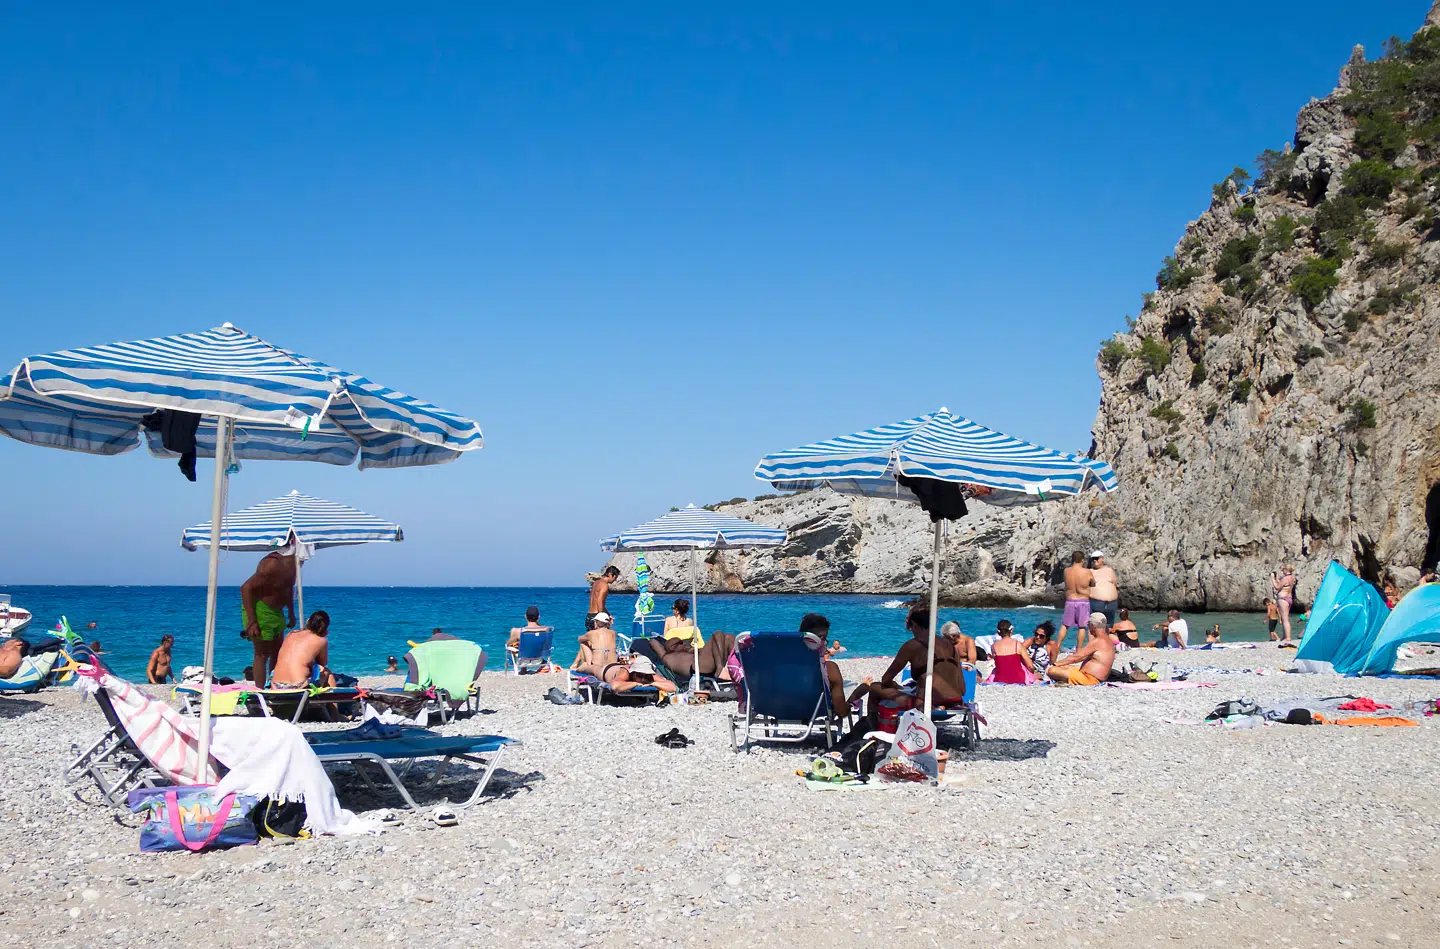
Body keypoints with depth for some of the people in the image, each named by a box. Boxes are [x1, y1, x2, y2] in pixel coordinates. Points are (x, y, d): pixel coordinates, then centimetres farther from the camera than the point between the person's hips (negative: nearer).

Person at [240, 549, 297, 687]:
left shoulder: (292, 565, 2)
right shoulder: (272, 564, -26)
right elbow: (246, 588, -27)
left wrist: (291, 614, 17)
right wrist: (251, 621, -29)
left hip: (276, 612, 9)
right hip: (258, 610, -9)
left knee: (278, 653, 13)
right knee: (262, 655, -5)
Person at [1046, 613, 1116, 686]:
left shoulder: (1097, 641, -17)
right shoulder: (1107, 640, 15)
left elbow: (1076, 657, -17)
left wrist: (1056, 663, -8)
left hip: (1089, 679, -11)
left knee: (1051, 670, -21)